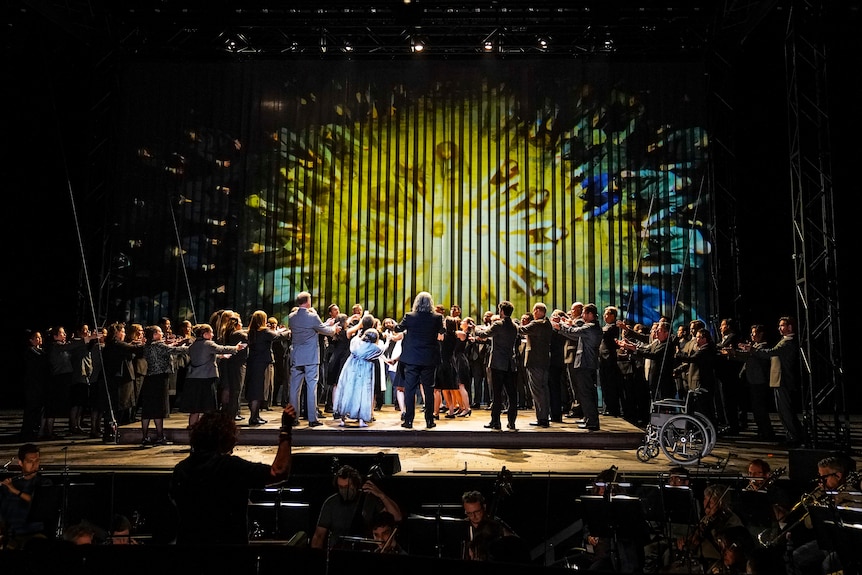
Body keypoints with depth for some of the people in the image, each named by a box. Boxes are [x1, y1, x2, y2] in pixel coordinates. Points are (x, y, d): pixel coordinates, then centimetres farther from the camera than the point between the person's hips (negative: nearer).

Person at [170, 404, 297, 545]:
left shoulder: (179, 469, -5)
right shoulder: (229, 466, -24)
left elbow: (175, 502, 11)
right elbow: (279, 472, -27)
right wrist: (286, 429, -24)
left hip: (187, 540, 6)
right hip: (226, 540, -6)